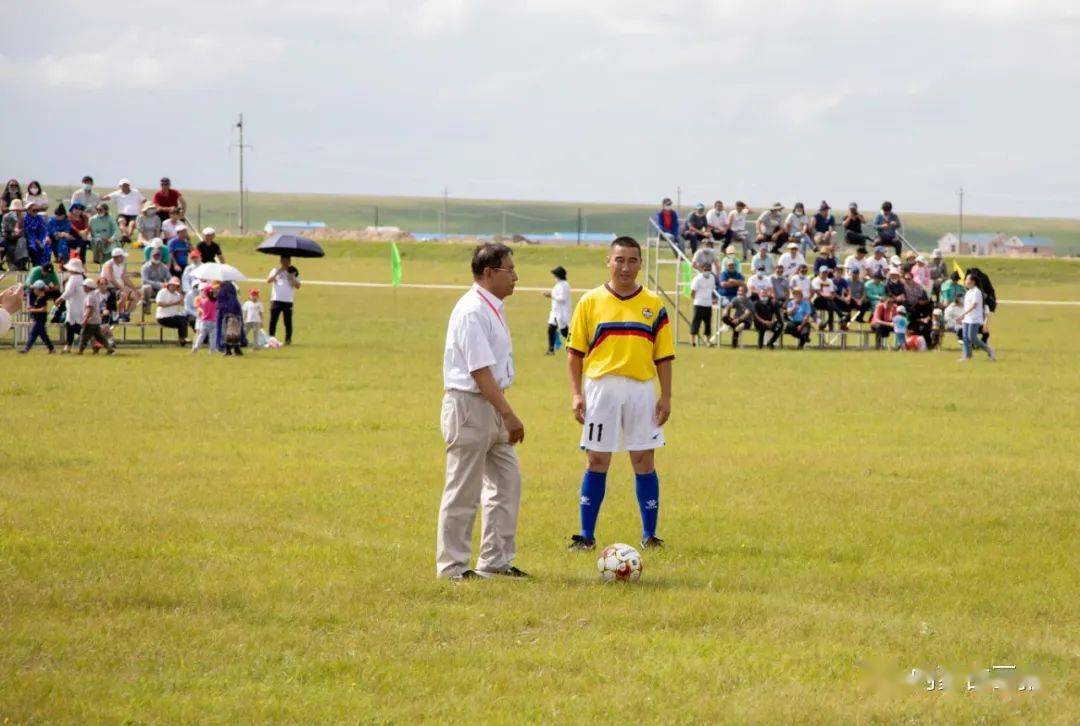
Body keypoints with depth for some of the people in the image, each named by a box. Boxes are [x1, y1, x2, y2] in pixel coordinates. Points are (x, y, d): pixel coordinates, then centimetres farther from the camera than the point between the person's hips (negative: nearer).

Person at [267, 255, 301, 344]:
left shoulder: (293, 272, 10)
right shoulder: (276, 270, 9)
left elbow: (298, 286, 1)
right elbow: (268, 280, -5)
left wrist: (292, 278, -12)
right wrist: (277, 273, -13)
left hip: (288, 301, 0)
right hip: (276, 300, 0)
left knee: (288, 321, -1)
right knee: (273, 320, -2)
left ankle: (288, 340, 4)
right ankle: (271, 339, 2)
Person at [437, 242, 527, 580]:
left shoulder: (492, 308, 13)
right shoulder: (472, 312, -19)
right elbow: (480, 371, -23)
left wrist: (505, 414, 18)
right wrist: (509, 415, -23)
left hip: (492, 407, 10)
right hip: (470, 405, -10)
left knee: (506, 483, 13)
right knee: (463, 493, -2)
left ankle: (496, 561, 20)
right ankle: (452, 565, 7)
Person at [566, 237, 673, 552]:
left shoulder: (654, 304, 5)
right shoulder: (591, 302, 3)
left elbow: (664, 355, 7)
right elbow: (576, 351, 4)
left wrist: (666, 397, 0)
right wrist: (576, 394, -4)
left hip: (641, 389, 1)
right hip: (601, 387, -1)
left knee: (644, 462, 3)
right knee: (596, 463, 1)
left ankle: (649, 535, 9)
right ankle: (586, 535, 7)